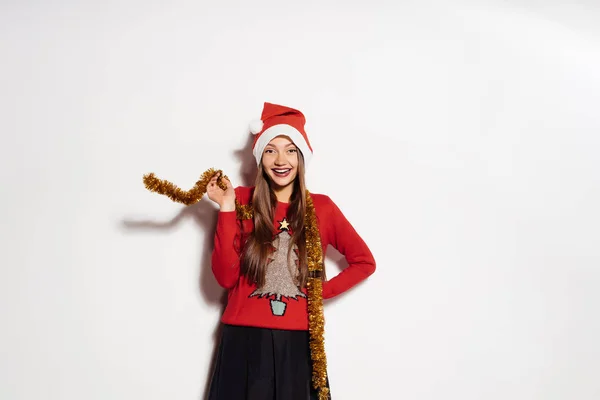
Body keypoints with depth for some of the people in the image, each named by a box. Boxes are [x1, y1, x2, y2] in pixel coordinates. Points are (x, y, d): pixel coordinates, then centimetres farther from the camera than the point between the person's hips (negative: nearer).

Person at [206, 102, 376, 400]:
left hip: (298, 341, 1)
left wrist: (323, 290, -2)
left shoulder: (321, 207, 2)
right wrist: (226, 209, -13)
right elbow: (226, 277, -8)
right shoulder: (241, 201, -1)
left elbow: (364, 262, 10)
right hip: (245, 340, -1)